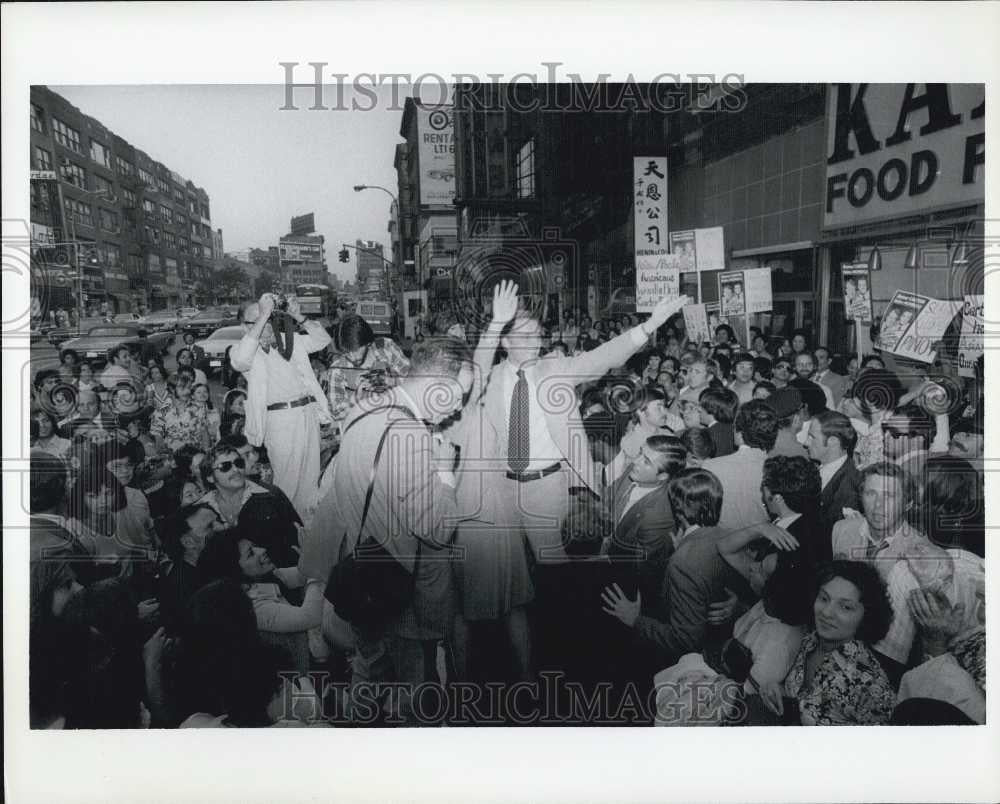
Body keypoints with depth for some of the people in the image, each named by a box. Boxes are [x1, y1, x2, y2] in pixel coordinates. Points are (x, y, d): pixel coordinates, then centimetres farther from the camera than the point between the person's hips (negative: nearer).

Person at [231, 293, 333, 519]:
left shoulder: (290, 340, 17)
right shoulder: (241, 349, 2)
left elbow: (323, 340, 17)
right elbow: (240, 360, -22)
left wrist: (299, 318, 1)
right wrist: (263, 315, -22)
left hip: (309, 413, 5)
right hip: (280, 418, -5)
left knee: (311, 476, 13)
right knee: (287, 477, -3)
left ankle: (309, 517, 27)